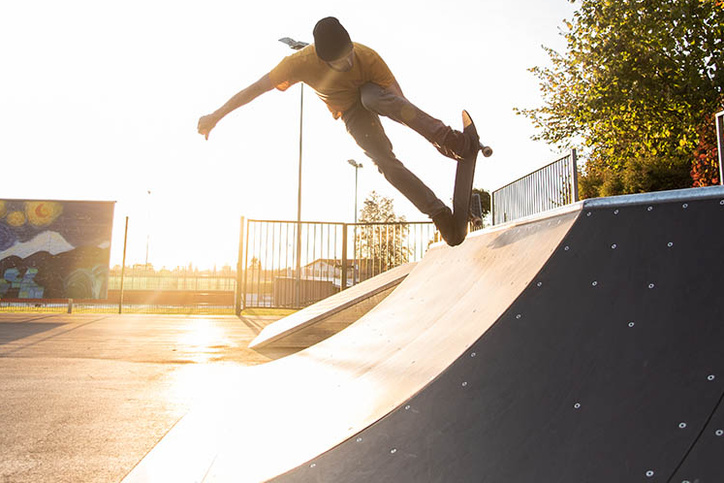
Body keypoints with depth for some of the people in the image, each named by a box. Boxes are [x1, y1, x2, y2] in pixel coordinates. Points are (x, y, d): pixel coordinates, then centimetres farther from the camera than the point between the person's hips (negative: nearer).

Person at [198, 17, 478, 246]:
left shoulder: (367, 57, -30)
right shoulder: (302, 62, -29)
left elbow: (398, 100, -31)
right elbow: (257, 88, -25)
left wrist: (436, 133, -42)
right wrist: (217, 115, -25)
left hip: (370, 93, 0)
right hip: (351, 114, 0)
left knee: (375, 98, -40)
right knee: (387, 164, -21)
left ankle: (449, 136, -40)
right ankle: (439, 212, -21)